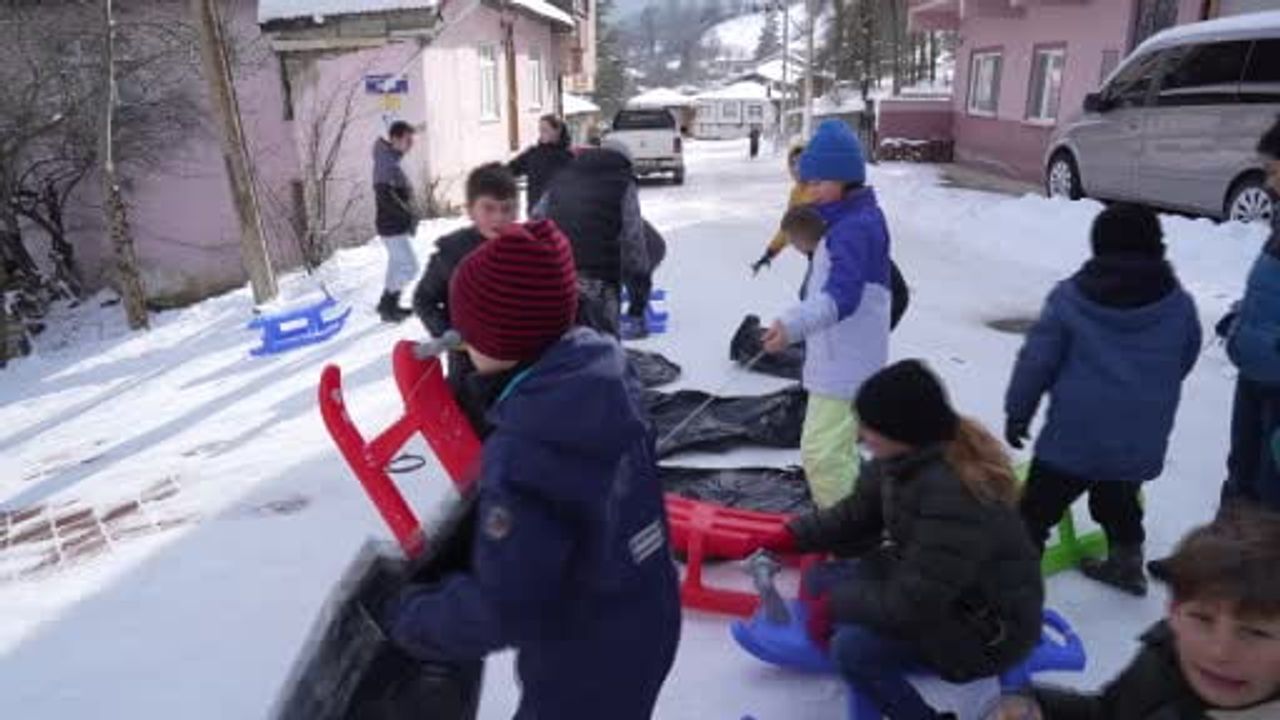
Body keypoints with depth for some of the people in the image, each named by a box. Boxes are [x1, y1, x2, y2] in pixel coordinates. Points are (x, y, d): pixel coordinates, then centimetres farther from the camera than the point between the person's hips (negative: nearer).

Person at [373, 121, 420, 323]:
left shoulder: (392, 160, 12)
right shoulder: (386, 163, -19)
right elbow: (385, 195, -29)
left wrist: (407, 215, 9)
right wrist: (408, 214, -23)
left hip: (397, 224, 10)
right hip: (392, 225, -10)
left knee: (398, 264, 19)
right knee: (410, 266, -6)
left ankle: (389, 304, 30)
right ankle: (388, 305, 2)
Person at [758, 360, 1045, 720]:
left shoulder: (954, 496, -35)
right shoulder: (905, 457, -9)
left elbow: (913, 603, -31)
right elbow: (856, 516, 4)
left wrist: (836, 604, -21)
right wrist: (794, 536, -6)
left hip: (986, 628, -9)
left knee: (852, 649, -23)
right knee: (820, 580, 3)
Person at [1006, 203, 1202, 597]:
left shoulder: (1069, 297, -9)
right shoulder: (1180, 305, 0)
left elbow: (1036, 361, -8)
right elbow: (1183, 363, 14)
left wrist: (1017, 412, 3)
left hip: (1074, 435, -4)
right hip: (1141, 442, 4)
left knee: (1038, 507, 6)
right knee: (1119, 502, 28)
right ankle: (1126, 562, 44)